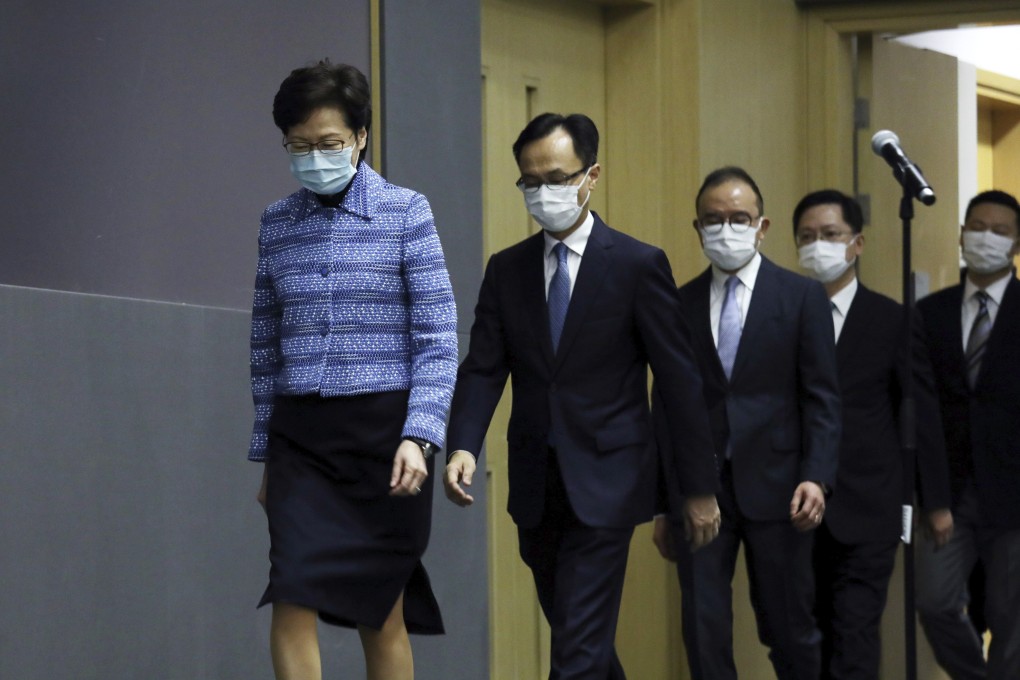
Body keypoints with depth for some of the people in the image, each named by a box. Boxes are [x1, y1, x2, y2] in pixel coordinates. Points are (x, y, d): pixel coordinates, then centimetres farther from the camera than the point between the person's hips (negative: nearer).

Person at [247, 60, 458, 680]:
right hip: (302, 436, 3)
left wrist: (419, 437, -17)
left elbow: (437, 340, -5)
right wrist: (266, 455, 13)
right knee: (292, 605, -11)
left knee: (381, 611, 6)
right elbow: (268, 348, 14)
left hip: (384, 427, -2)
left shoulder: (406, 212, -2)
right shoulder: (278, 223, 9)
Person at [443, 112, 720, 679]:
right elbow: (483, 370, 1)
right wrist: (464, 447, -18)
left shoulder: (638, 265, -6)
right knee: (573, 631, 15)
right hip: (536, 488, 5)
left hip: (604, 485, -5)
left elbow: (680, 379, -5)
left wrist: (700, 487, -5)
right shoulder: (507, 269, 7)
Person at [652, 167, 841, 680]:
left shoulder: (802, 297, 2)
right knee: (704, 635, -1)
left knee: (788, 629, 5)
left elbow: (821, 399, -2)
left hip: (773, 487, -2)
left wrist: (817, 478, -15)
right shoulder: (679, 304, 8)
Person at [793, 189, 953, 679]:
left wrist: (936, 502, 6)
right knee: (814, 635, 6)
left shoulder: (892, 321, 1)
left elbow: (922, 415, 5)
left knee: (854, 639, -8)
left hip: (866, 511, -2)